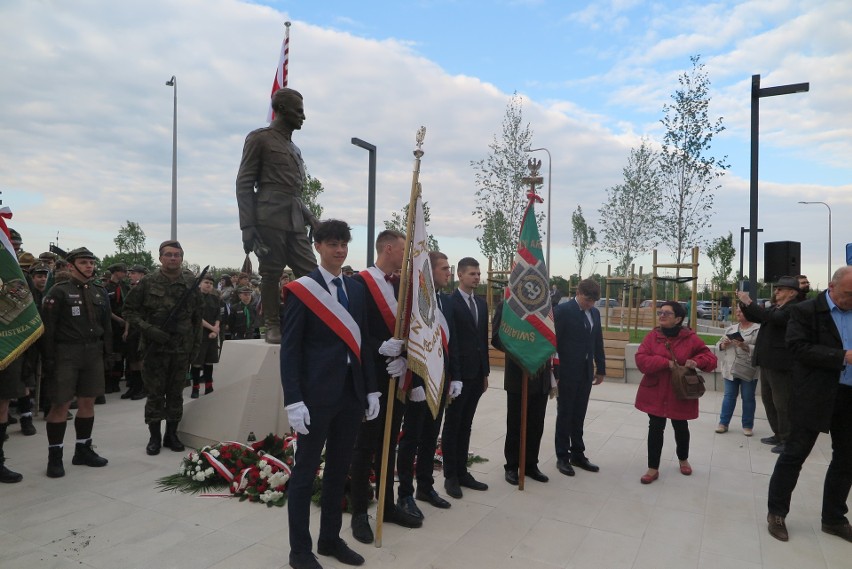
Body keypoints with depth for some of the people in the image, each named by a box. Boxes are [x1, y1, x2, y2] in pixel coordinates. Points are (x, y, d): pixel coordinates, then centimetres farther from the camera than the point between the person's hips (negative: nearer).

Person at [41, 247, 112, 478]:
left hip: (93, 353, 5)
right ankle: (55, 456, 12)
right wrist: (48, 358, -12)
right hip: (66, 353, -5)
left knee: (88, 402, 11)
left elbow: (107, 325, 13)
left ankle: (83, 450, 24)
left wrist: (107, 353, 10)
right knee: (61, 404, -1)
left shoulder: (100, 292, 10)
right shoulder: (59, 291, -5)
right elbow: (47, 327, -9)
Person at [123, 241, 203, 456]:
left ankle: (172, 434, 24)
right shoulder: (148, 283, -4)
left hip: (182, 349, 2)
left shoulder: (191, 284, 3)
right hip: (154, 347, -2)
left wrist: (196, 344, 5)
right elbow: (129, 310, -1)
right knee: (155, 394, 6)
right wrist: (148, 329, -14)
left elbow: (197, 316, 8)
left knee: (176, 393, 11)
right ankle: (155, 437, 19)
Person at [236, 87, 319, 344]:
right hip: (270, 218, -6)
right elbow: (244, 183, -2)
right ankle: (272, 326, 8)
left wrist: (311, 218, 13)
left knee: (311, 272, -1)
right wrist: (247, 226, -10)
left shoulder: (294, 148, 24)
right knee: (271, 273, -2)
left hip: (295, 220, 7)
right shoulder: (259, 138, 4)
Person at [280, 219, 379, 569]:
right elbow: (289, 349, -10)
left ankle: (330, 539, 32)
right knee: (305, 472, 7)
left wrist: (371, 389, 8)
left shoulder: (357, 289, 9)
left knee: (339, 470, 16)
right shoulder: (301, 290, -7)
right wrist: (294, 400, -16)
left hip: (352, 393, 6)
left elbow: (362, 342, 11)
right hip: (317, 395, -6)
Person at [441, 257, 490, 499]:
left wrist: (485, 372, 13)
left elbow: (483, 339, 15)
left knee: (466, 425, 13)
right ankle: (450, 476, 15)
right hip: (458, 374, -7)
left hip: (476, 373, 7)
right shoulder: (449, 302, -11)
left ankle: (462, 472, 23)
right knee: (452, 425, 5)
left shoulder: (481, 304, 12)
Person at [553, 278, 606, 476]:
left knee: (579, 416, 14)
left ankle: (577, 454, 25)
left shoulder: (595, 312, 8)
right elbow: (554, 340, -12)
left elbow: (598, 342, 14)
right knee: (565, 415, 5)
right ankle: (562, 457, 16)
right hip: (567, 372, -5)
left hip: (586, 372, 6)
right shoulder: (563, 310, -12)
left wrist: (601, 368, 14)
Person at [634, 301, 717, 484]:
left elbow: (710, 358, -3)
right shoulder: (653, 336, -5)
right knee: (655, 428, 2)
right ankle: (653, 468, 13)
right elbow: (641, 359, -13)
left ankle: (683, 459, 44)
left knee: (680, 427, 18)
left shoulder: (690, 338, -7)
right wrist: (665, 362, -25)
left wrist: (697, 361, -24)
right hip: (655, 393, 0)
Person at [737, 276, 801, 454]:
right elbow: (754, 317, 22)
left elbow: (774, 318, -29)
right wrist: (743, 303, 5)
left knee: (782, 403, -1)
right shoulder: (775, 307, 14)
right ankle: (778, 435, 28)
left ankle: (788, 440, 9)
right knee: (768, 399, 17)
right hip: (767, 362, 9)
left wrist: (749, 303, -25)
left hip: (780, 364, -9)